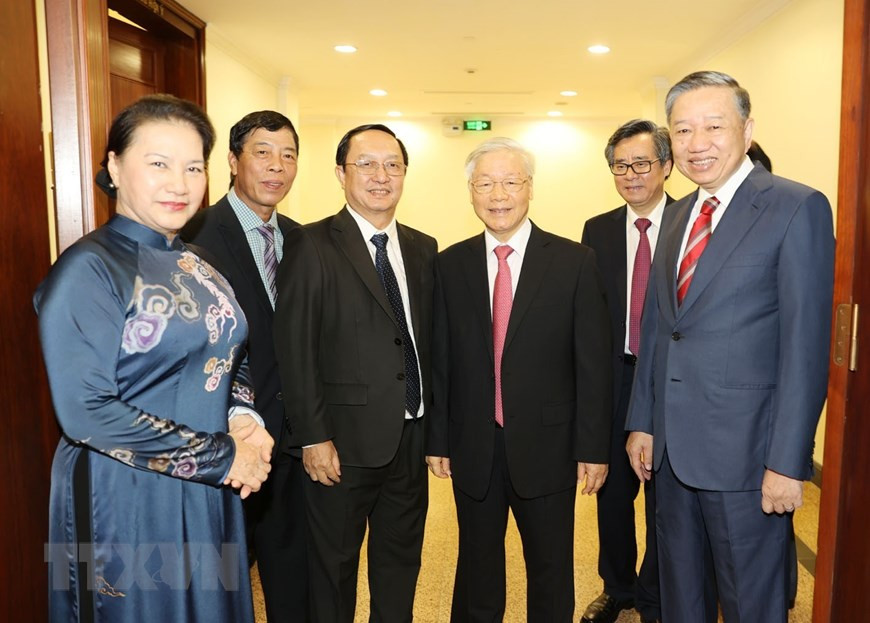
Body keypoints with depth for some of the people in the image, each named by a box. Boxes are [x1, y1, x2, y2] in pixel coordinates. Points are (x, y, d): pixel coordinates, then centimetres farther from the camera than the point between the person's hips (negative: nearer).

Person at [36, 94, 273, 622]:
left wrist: (245, 418, -8)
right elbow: (87, 411, -21)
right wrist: (220, 456, -18)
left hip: (212, 498, 7)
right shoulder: (87, 270, -16)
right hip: (127, 500, -7)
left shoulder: (196, 265, 5)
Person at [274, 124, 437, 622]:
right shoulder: (311, 246, -9)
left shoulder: (423, 248, 8)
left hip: (412, 437, 5)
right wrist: (314, 436, -14)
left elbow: (430, 339, 9)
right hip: (345, 439, -4)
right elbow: (296, 351, -12)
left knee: (402, 562, 19)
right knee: (334, 566, 14)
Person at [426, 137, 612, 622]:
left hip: (548, 446, -1)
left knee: (552, 573, 16)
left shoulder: (575, 262, -5)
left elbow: (593, 362, -5)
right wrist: (437, 439, 2)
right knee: (477, 569, 19)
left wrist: (594, 447, -6)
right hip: (473, 449, 2)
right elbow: (440, 360, 2)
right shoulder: (451, 264, 1)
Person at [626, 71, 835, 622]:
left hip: (745, 451, -6)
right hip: (672, 447, 6)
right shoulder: (679, 215, 10)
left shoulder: (798, 208, -11)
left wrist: (787, 461, -16)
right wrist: (642, 423, 10)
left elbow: (806, 345, -15)